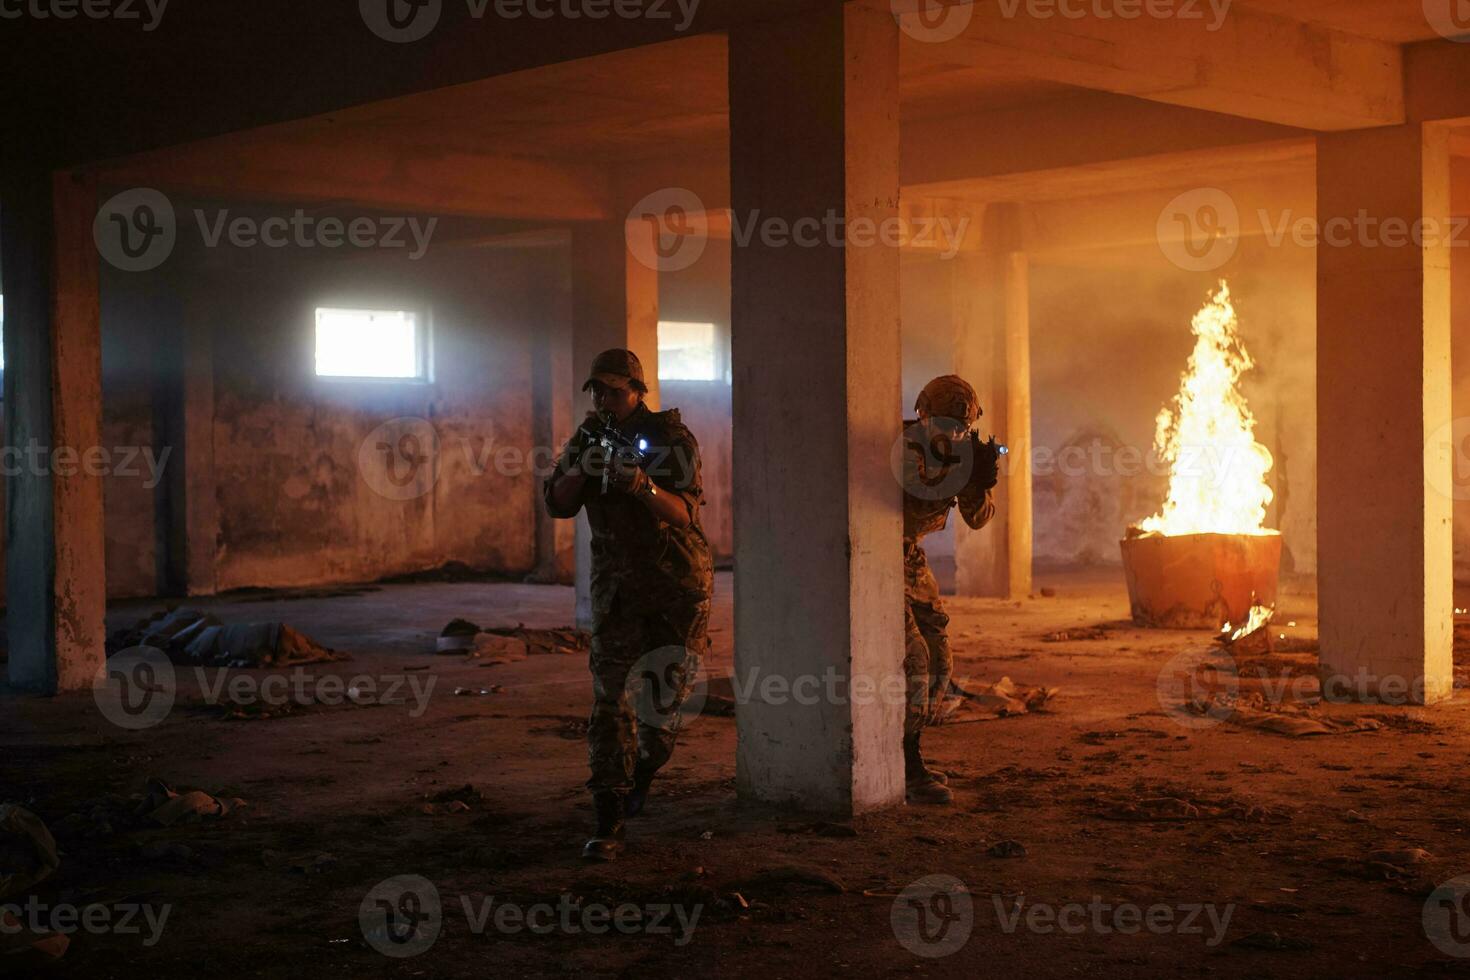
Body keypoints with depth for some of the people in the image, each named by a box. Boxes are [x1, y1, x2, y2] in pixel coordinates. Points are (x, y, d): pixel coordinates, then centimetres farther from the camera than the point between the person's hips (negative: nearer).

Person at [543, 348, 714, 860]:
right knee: (609, 695, -7)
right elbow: (559, 506, -4)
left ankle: (645, 768, 33)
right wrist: (580, 467, -22)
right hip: (617, 583, 2)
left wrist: (643, 485, -38)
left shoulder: (672, 438, -9)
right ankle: (608, 822, -8)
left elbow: (684, 513, -20)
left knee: (666, 687, 2)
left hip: (679, 581, -2)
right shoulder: (589, 437, 3)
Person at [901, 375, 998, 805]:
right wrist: (966, 471, -42)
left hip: (909, 560, 9)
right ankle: (910, 773, -16)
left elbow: (977, 517, -1)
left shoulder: (958, 454, 0)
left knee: (937, 663, 8)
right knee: (911, 660, -18)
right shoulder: (907, 447, -22)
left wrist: (981, 483, -21)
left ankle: (908, 759, 19)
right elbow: (915, 493, -38)